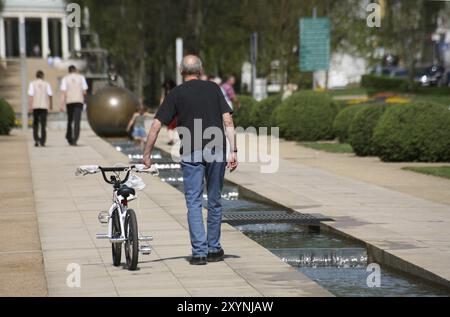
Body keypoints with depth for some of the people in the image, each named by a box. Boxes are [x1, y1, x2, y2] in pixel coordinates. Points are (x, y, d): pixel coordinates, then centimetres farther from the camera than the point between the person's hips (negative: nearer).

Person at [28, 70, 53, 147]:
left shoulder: (32, 84, 1)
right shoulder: (46, 84, 3)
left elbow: (30, 95, -8)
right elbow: (50, 95, 1)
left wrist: (30, 106, -11)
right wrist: (51, 105, 13)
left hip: (35, 106, 0)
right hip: (44, 106, 0)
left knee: (35, 124, 13)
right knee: (43, 125, 2)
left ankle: (36, 139, -1)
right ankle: (42, 141, -6)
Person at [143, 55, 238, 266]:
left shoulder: (176, 94, 6)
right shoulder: (213, 88, 11)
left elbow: (156, 125, 2)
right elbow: (228, 121, 2)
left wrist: (147, 154, 9)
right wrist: (234, 151, 1)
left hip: (191, 153, -2)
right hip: (217, 151, 2)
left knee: (194, 203, 2)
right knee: (215, 201, 13)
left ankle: (199, 252, -5)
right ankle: (214, 250, 20)